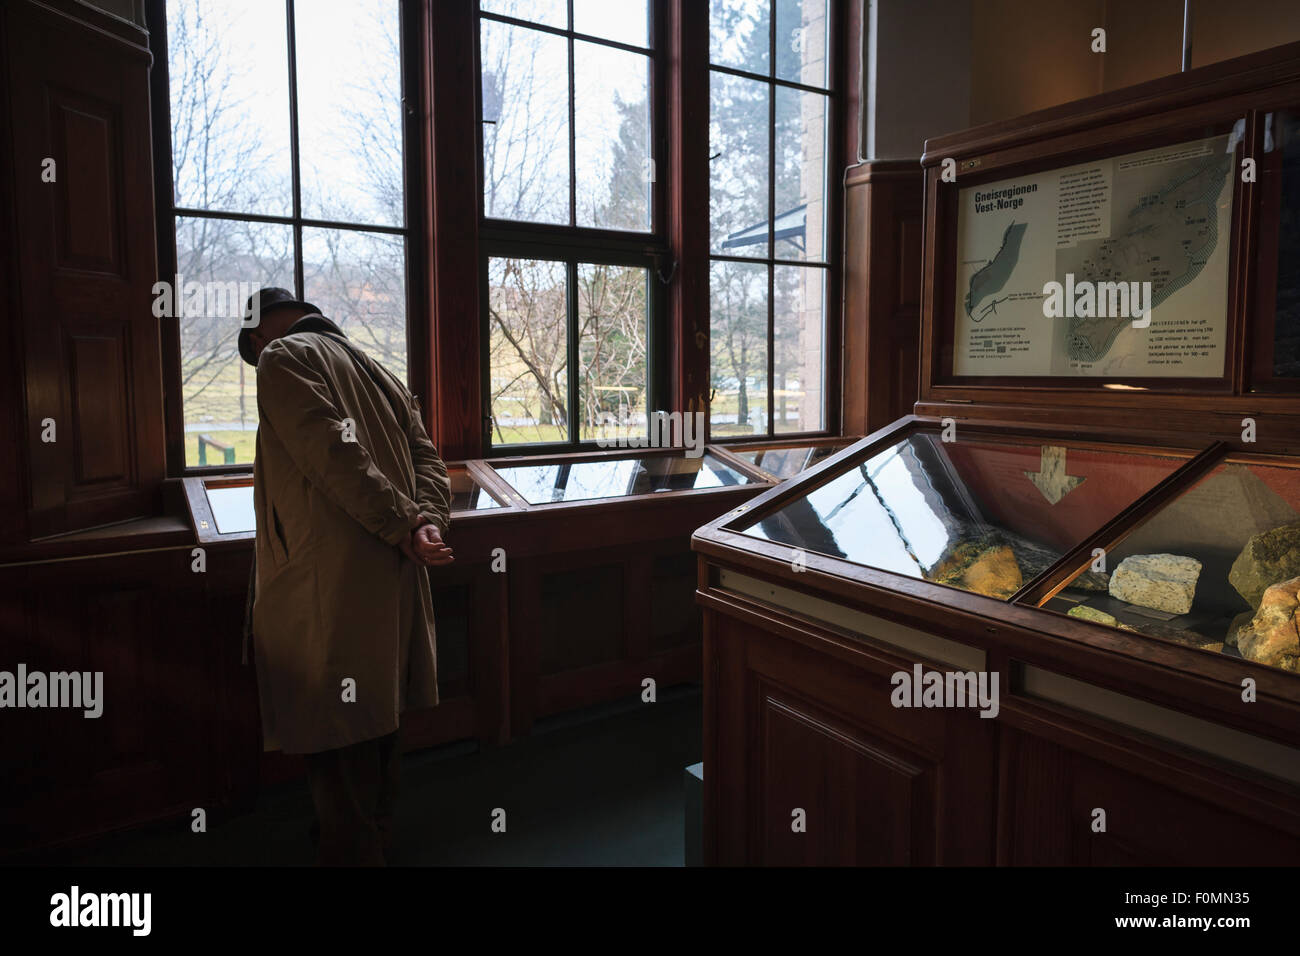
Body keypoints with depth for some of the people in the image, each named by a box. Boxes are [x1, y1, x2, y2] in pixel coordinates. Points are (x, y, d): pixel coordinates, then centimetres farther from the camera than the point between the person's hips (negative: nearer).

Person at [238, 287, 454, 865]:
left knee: (337, 741, 1)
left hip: (328, 586, -9)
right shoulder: (375, 371, 23)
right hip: (392, 580, 9)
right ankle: (374, 841, 35)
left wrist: (403, 525, -15)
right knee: (375, 721, 20)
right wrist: (427, 523, -3)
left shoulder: (283, 358, -2)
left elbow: (336, 452, -18)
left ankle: (350, 852, 10)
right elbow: (426, 456, 11)